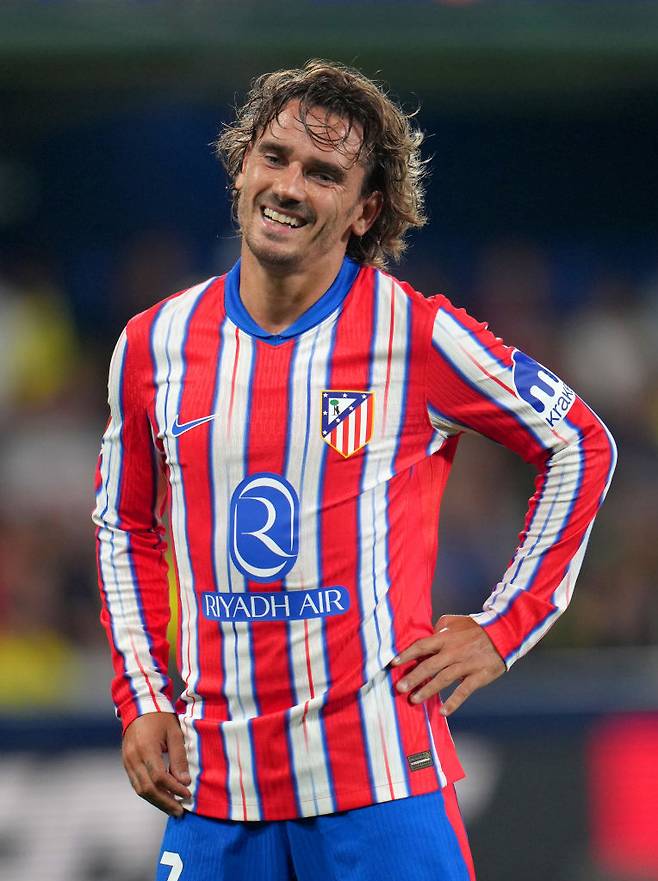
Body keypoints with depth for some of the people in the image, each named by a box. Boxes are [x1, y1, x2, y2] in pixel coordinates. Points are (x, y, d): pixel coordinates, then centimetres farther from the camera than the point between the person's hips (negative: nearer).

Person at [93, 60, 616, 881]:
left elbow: (580, 445, 5)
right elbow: (124, 526, 18)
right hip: (212, 784, 3)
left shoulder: (417, 335, -6)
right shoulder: (153, 343, 5)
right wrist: (142, 700, 9)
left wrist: (502, 628, 1)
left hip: (380, 777, -3)